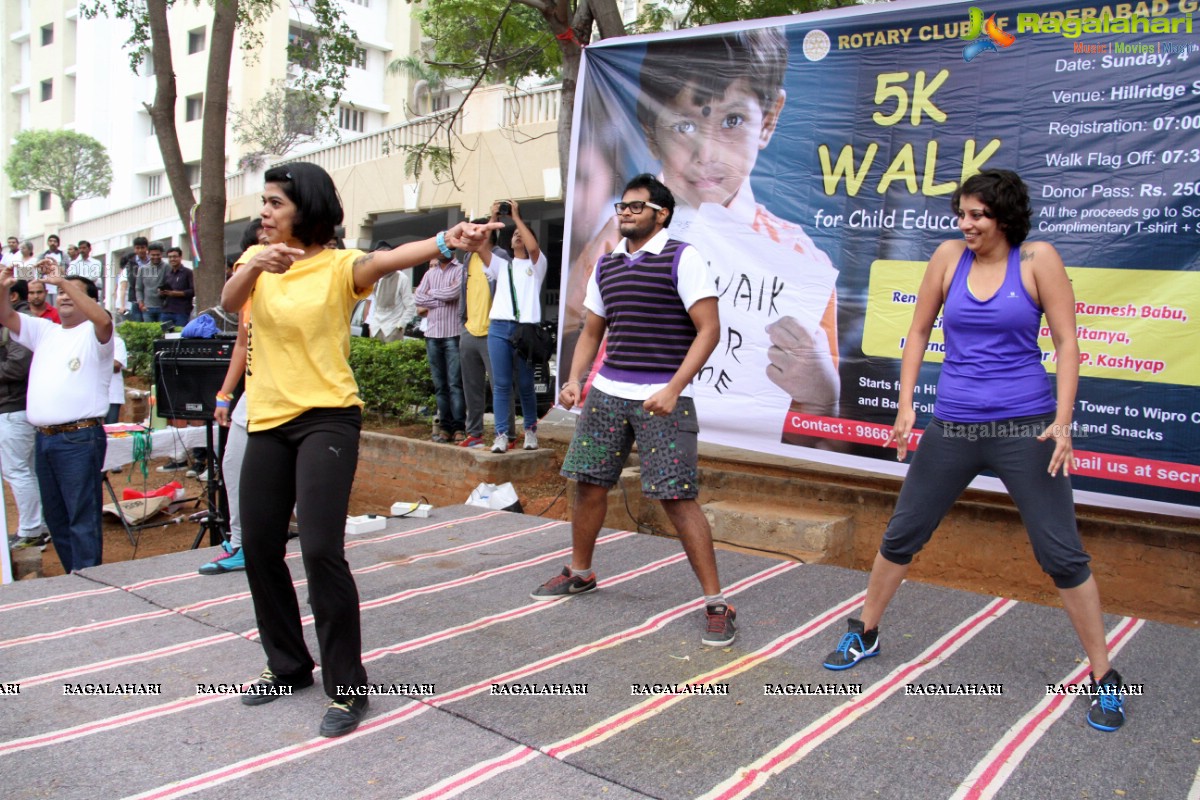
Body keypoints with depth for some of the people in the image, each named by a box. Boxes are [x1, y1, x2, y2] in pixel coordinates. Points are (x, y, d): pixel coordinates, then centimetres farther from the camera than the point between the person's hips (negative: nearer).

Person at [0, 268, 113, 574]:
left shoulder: (93, 334, -1)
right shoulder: (44, 331, 19)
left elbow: (103, 319, -24)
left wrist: (63, 280, -25)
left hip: (80, 437, -8)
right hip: (44, 437, 8)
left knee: (82, 515, -7)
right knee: (55, 515, 13)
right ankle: (72, 575, 22)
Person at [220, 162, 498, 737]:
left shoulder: (339, 265, -7)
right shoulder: (257, 261, 9)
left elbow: (387, 259, -29)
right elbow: (228, 302, -10)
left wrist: (445, 241, -50)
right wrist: (258, 266, -32)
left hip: (327, 419, -6)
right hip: (268, 420, 6)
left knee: (321, 548, -14)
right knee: (259, 546, 12)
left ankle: (346, 687, 2)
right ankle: (288, 663, 32)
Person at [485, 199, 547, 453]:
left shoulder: (536, 264, 12)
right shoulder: (501, 265, 20)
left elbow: (533, 247, -9)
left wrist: (516, 217, -4)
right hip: (499, 327, 2)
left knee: (525, 385, 3)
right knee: (500, 384, -3)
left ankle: (530, 430, 17)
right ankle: (501, 434, -2)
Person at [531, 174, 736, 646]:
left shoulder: (681, 258, -6)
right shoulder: (606, 266, 14)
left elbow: (709, 329, -11)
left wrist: (673, 388, -20)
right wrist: (575, 378, 5)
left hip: (662, 399, -6)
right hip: (607, 393, 6)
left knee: (676, 497, -9)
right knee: (589, 483, 11)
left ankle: (716, 603, 2)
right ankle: (580, 573, 33)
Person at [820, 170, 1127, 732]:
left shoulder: (1037, 259, -3)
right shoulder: (949, 255, 3)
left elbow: (1066, 343, -3)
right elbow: (919, 332, 9)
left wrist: (1062, 421, -12)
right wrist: (905, 405, 2)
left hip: (1024, 427, -2)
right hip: (952, 427, 3)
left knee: (1062, 554, 1)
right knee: (901, 535, 10)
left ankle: (1103, 678, 18)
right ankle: (864, 635, 30)